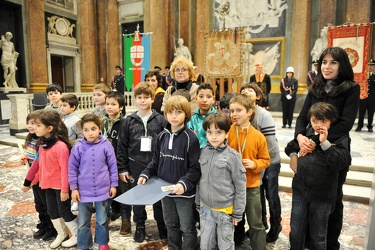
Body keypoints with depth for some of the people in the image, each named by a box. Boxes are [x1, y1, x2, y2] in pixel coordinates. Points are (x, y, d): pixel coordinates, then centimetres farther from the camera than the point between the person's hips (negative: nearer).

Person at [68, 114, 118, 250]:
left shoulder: (106, 145, -9)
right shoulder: (78, 147, -8)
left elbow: (113, 166, -1)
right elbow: (72, 169, -1)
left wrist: (113, 185, 2)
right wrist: (73, 188, -1)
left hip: (103, 190, 0)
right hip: (83, 191, 1)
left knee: (102, 220, 17)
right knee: (83, 223, 15)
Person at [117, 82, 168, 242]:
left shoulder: (160, 120, -2)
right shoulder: (129, 121, 1)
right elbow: (122, 146, 3)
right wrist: (122, 168, 0)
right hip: (136, 165, 1)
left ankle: (162, 225, 29)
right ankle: (140, 226, 32)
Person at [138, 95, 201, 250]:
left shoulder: (191, 138, -16)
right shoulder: (162, 136, 2)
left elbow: (196, 168, -16)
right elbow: (156, 161, 11)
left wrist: (184, 183, -29)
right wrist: (146, 174, -2)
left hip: (184, 192, -5)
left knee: (187, 228, 12)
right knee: (171, 225, 24)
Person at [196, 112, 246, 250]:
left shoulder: (232, 156, -14)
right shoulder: (203, 152, -2)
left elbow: (240, 186, -9)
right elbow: (199, 180, 7)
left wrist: (237, 212, -6)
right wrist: (198, 203, 12)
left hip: (225, 210, -4)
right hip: (205, 208, 4)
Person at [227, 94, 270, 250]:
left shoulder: (258, 136, -7)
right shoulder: (227, 132, -8)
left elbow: (265, 160, 1)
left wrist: (254, 164, -17)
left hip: (251, 186, -1)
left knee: (256, 224, 13)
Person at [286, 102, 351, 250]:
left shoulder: (340, 139, -9)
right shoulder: (307, 134, 1)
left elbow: (342, 162, -25)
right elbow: (290, 146, 20)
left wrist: (325, 143, -27)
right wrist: (293, 155, 1)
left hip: (323, 195, -3)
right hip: (300, 190, 3)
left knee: (318, 237, 14)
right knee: (295, 232, 17)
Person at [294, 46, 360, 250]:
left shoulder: (351, 89, -6)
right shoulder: (315, 89, 7)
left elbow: (345, 123, -17)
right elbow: (302, 117, 0)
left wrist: (315, 141, -25)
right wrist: (300, 136, -21)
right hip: (312, 150, 4)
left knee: (332, 199, 12)